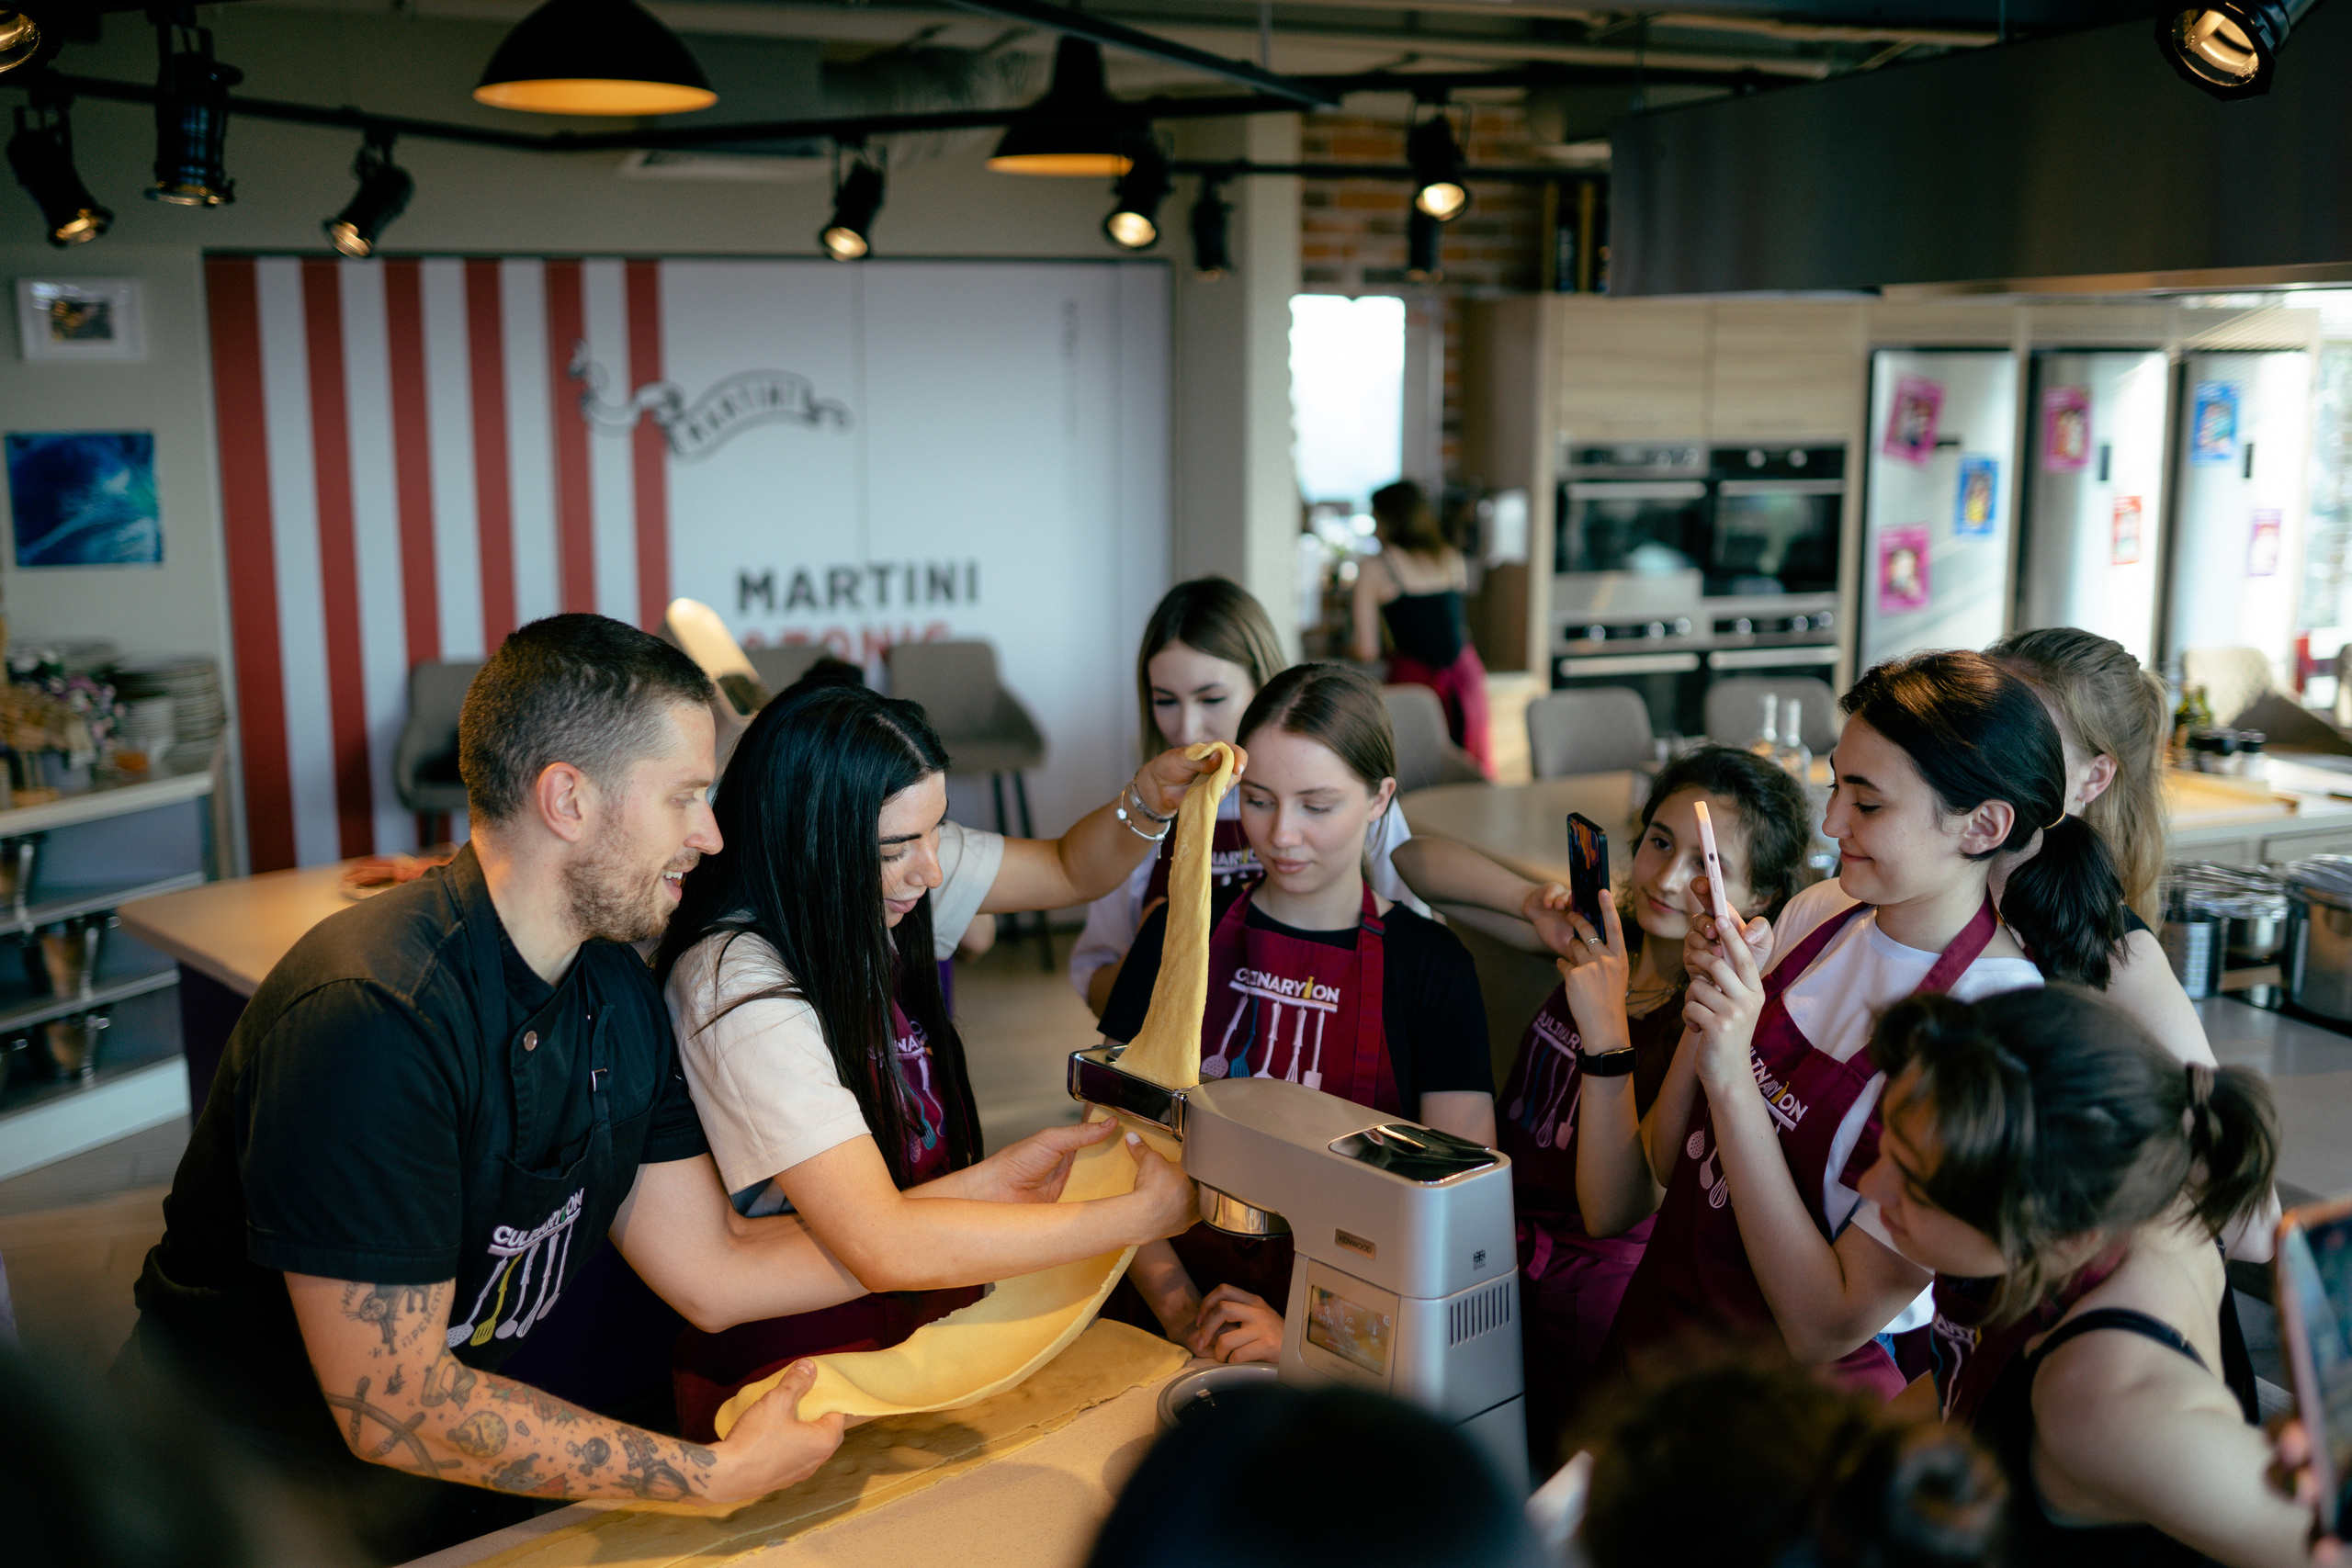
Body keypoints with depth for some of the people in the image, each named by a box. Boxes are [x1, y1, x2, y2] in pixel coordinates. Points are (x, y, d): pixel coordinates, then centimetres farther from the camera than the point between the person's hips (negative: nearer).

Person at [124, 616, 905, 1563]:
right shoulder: (371, 1020, -28)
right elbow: (394, 1410, -26)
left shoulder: (615, 989, 0)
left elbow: (714, 1273, -1)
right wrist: (719, 1475, -22)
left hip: (466, 1464, 7)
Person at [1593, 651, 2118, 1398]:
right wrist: (1713, 1005, -10)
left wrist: (1730, 1080, -23)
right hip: (1663, 1321, 5)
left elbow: (1826, 1328, -18)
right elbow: (1667, 1165, 5)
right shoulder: (1819, 914, 1)